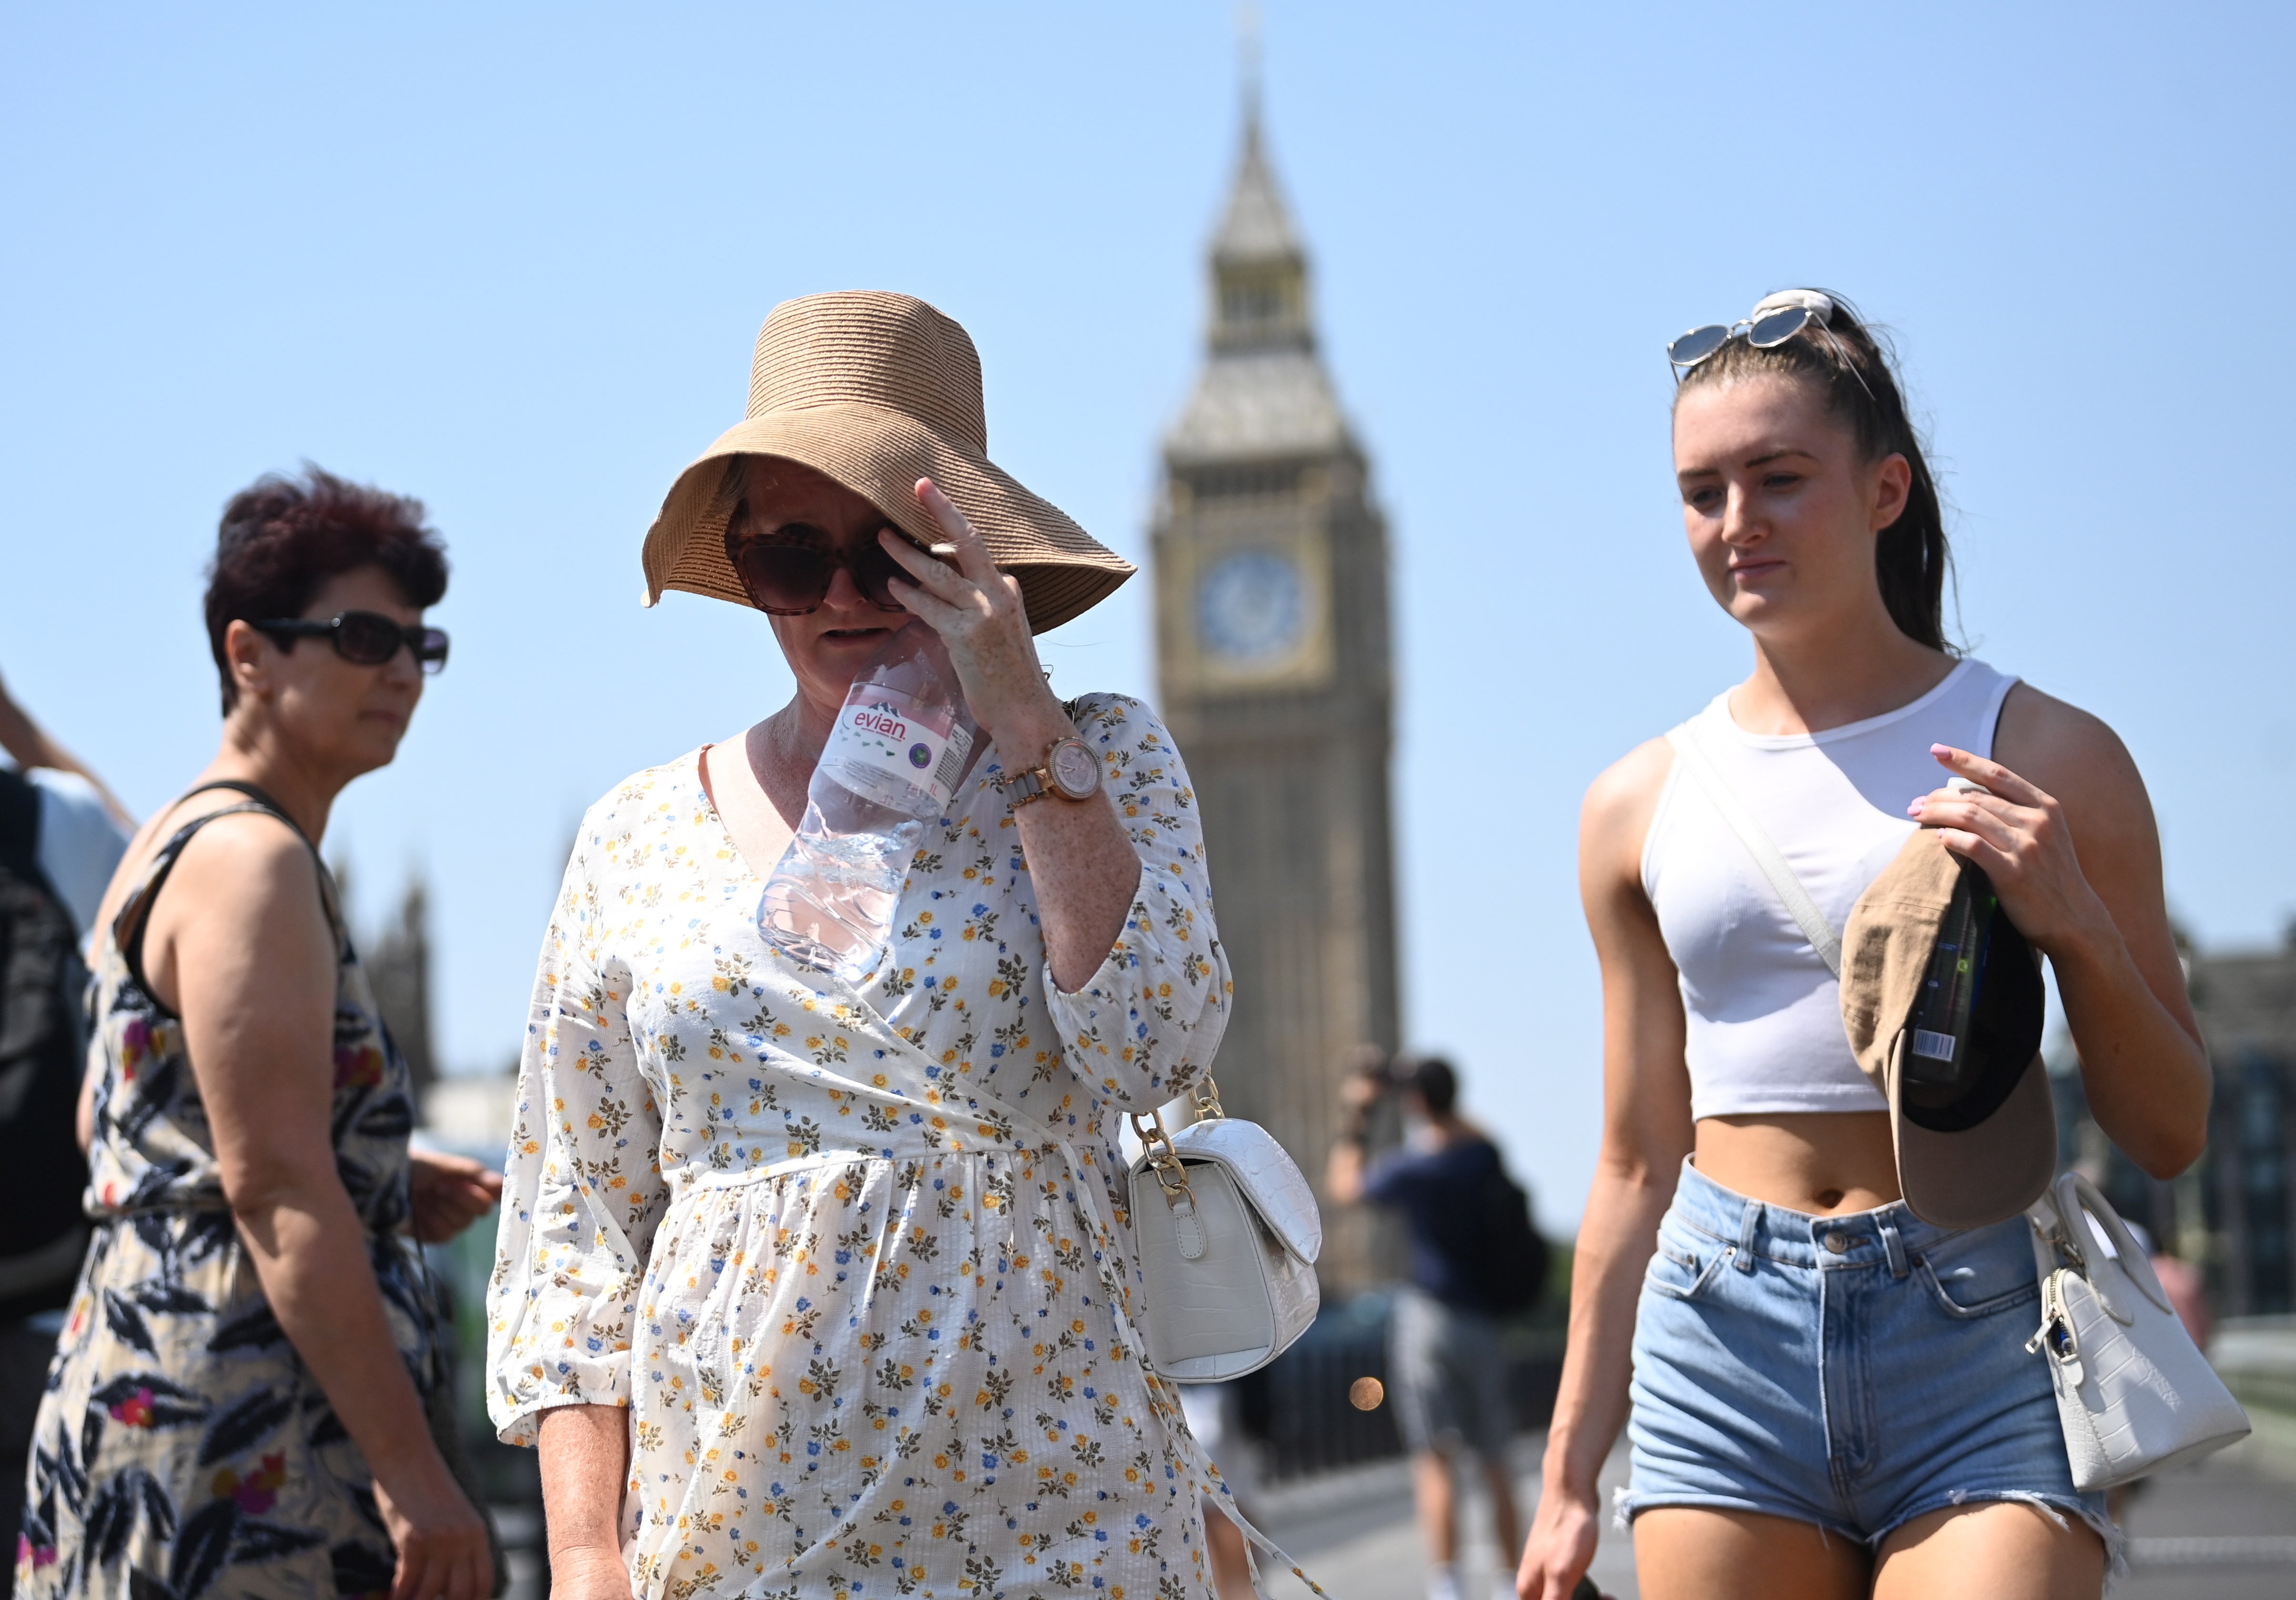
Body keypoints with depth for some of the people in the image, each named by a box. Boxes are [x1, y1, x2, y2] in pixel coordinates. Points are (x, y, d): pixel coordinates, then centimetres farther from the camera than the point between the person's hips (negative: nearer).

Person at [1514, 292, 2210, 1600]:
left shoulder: (2041, 756, 2)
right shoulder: (1642, 806, 10)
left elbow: (2171, 1136, 5)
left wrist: (2075, 922, -12)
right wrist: (1570, 1474, 15)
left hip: (1979, 1344, -3)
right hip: (1725, 1345, 3)